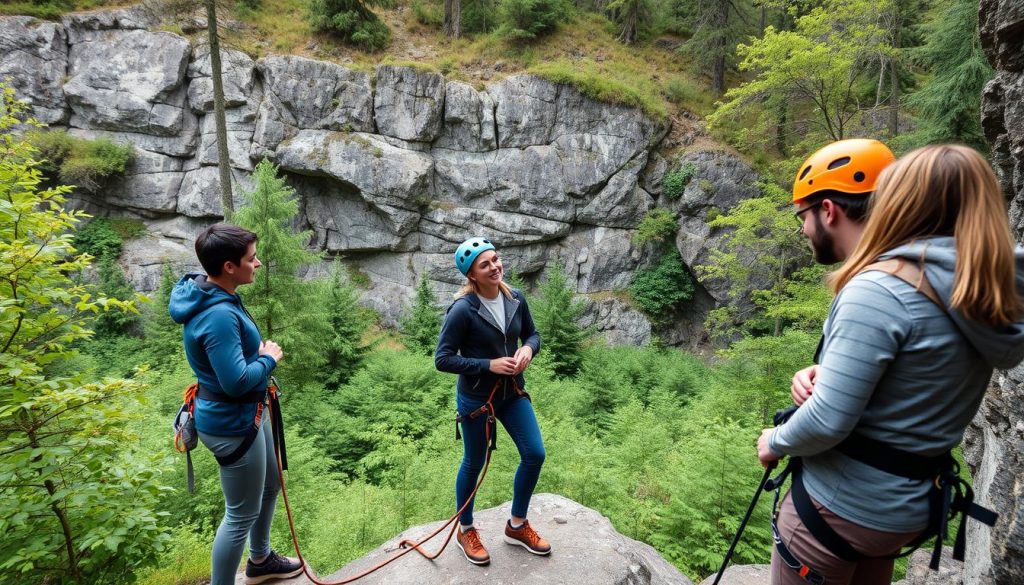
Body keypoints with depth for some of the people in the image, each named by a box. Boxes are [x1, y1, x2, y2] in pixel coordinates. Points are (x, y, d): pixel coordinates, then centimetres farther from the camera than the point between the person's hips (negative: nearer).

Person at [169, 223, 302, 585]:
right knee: (241, 513, 6)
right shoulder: (218, 314, -30)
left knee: (270, 484, 27)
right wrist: (269, 358, -15)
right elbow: (236, 381, -31)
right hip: (231, 423, -11)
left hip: (246, 413, 11)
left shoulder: (215, 296, 2)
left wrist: (259, 351, 4)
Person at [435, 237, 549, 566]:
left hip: (513, 392, 5)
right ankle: (466, 531, 37)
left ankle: (517, 526, 30)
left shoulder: (516, 299, -7)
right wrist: (490, 365, -25)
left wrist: (528, 349, -15)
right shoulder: (462, 310, -23)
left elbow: (532, 334, 8)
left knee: (534, 455, 6)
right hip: (475, 398, -5)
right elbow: (443, 359, -20)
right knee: (474, 464, 12)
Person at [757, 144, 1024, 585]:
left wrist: (776, 441, -7)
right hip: (910, 507, 8)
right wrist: (821, 375, -2)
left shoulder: (879, 290, -25)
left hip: (840, 506, -7)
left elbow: (827, 422, -25)